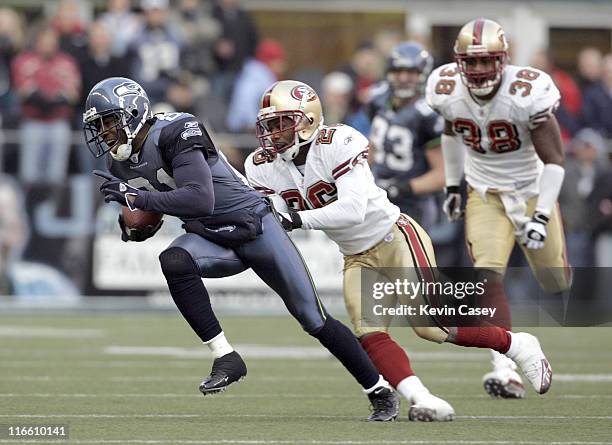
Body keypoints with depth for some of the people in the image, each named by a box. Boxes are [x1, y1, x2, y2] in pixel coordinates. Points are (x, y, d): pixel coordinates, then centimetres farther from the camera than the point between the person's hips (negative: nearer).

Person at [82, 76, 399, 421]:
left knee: (314, 319, -3)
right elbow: (145, 229, 12)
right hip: (211, 240, 6)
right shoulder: (123, 166, 1)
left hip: (254, 226, -6)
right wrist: (131, 227, -11)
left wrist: (138, 198, -34)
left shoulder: (174, 135, -24)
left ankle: (381, 391, 13)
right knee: (174, 262, -28)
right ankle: (226, 358, -20)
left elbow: (200, 200, -36)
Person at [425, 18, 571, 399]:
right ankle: (507, 372, -25)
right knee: (488, 275, -19)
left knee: (555, 279, 10)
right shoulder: (448, 91, -13)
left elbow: (554, 159, -20)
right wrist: (453, 186, 17)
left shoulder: (527, 93, -26)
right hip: (485, 193, 2)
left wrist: (542, 215, -26)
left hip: (532, 191, -2)